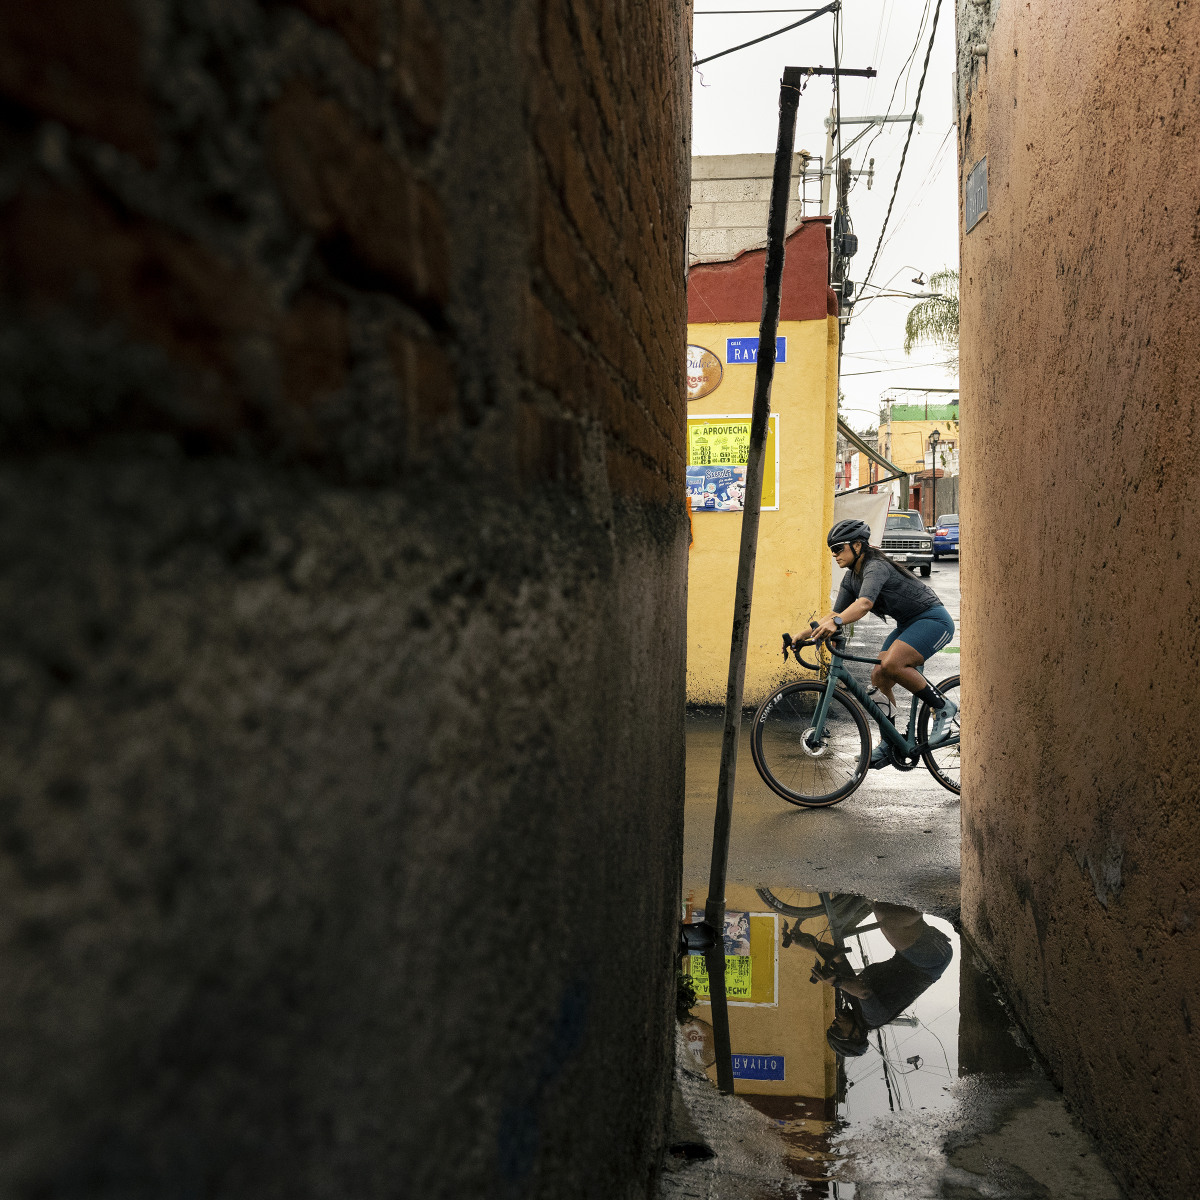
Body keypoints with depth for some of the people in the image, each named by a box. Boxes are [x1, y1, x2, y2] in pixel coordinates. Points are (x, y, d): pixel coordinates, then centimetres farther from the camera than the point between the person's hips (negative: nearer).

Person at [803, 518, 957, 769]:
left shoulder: (876, 567, -23)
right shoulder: (851, 577, 6)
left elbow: (864, 603, -42)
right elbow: (836, 614, 7)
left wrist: (835, 623, -57)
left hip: (933, 619, -9)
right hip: (908, 624, 9)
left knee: (891, 665, -29)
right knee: (879, 677, -1)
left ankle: (943, 706, -11)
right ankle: (890, 744, 10)